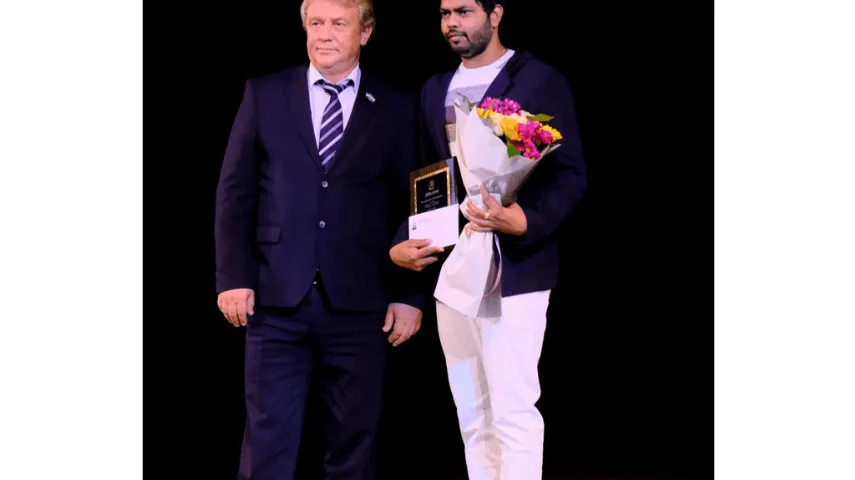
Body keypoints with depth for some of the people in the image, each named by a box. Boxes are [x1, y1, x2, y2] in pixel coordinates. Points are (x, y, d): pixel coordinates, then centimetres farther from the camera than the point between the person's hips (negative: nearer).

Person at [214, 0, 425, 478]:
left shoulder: (397, 108, 4)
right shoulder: (264, 94, 6)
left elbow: (412, 207, 4)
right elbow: (235, 193, 5)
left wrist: (409, 295, -1)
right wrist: (234, 277, -2)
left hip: (360, 303, 0)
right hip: (277, 298, 0)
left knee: (354, 439, 7)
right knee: (268, 437, 2)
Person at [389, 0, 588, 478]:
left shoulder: (540, 80, -3)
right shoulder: (436, 89, 16)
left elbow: (571, 176, -6)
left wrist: (526, 221, -24)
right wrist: (402, 243, 3)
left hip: (513, 272, -6)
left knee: (512, 413, -10)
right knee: (473, 418, 9)